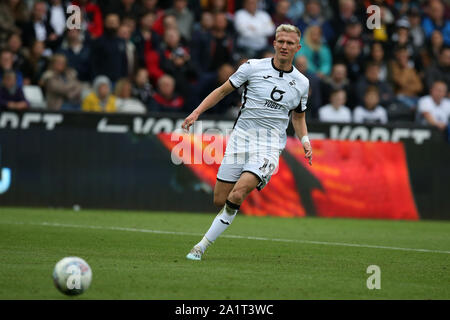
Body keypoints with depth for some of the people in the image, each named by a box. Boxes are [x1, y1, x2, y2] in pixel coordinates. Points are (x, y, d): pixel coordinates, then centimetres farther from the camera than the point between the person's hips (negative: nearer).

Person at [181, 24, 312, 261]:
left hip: (270, 146, -1)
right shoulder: (253, 67, 1)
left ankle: (203, 245, -13)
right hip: (241, 136, 1)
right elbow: (223, 90, 10)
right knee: (219, 200, -3)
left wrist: (305, 140, 6)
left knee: (237, 195, -22)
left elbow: (298, 116, 24)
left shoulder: (301, 83, 8)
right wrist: (197, 112, 0)